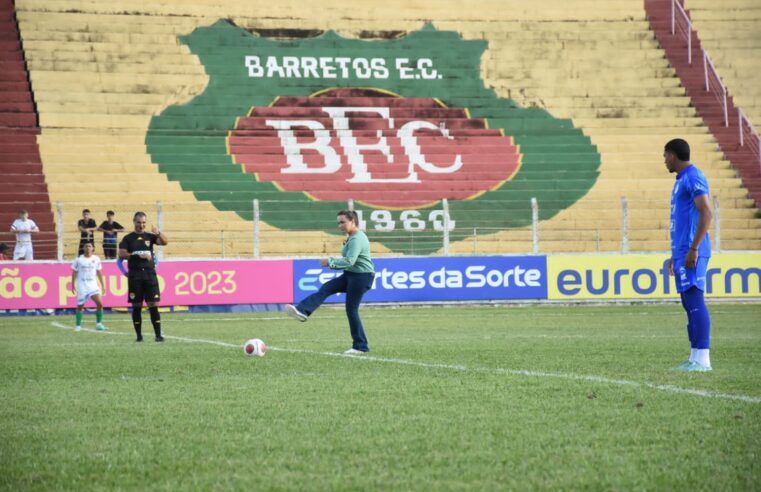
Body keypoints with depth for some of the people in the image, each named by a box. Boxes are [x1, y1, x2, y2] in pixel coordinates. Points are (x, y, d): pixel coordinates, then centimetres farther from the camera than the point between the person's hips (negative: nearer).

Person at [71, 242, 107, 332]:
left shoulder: (96, 259, 5)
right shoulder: (79, 260, -2)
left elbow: (99, 273, 14)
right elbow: (74, 273, 3)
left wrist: (102, 285, 13)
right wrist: (73, 285, -2)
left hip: (93, 284, 2)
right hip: (82, 285, -2)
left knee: (99, 303, -13)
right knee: (80, 306, 2)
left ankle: (99, 324, -2)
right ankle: (78, 325, 15)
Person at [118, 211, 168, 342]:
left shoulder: (149, 236, 10)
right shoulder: (128, 238, 7)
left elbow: (164, 242, -6)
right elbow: (121, 254, -4)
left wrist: (158, 233, -25)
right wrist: (138, 255, -13)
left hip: (150, 273, 0)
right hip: (134, 274, 0)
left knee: (154, 305, -5)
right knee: (137, 306, 2)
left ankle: (158, 335, -6)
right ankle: (139, 335, 9)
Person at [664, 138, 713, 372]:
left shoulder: (693, 178, -9)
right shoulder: (682, 180, 21)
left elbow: (706, 214, -19)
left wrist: (693, 249, -22)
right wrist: (675, 255, 27)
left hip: (691, 253, -10)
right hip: (682, 252, 10)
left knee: (694, 301, -12)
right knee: (689, 303, 8)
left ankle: (702, 359, -14)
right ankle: (695, 358, 9)